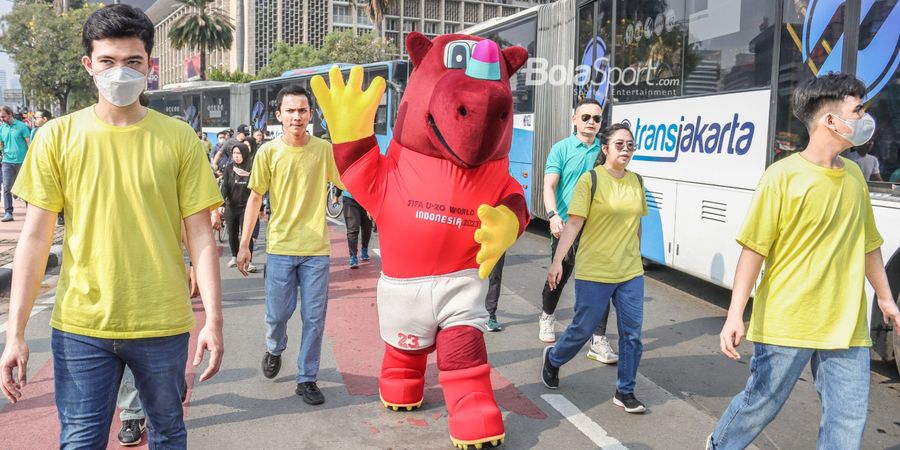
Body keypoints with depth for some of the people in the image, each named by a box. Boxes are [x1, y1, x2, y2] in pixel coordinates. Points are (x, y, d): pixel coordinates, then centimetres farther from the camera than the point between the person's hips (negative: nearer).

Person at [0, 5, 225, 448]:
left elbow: (200, 235, -2)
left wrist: (213, 318, -9)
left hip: (163, 326, 0)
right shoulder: (57, 136, -1)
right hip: (80, 327, 0)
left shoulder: (178, 138, -3)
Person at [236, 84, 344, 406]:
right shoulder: (268, 152, -3)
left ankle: (307, 379, 21)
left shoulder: (324, 149, -2)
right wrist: (244, 244, 1)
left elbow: (349, 184, 4)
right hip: (280, 247, 0)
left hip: (316, 249, 0)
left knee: (314, 319, 5)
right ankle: (274, 350, 43)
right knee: (277, 313, 9)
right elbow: (255, 198, 2)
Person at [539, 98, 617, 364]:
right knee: (558, 277, 13)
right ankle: (547, 316, 41)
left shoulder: (604, 151, 7)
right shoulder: (561, 149, -2)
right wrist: (553, 215, -27)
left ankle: (599, 341, 2)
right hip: (565, 225, -2)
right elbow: (549, 186, -11)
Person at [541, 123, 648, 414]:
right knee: (583, 329, 7)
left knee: (632, 334, 5)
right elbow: (573, 223, -14)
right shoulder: (590, 180, -9)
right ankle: (553, 358, 36)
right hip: (594, 272, -5)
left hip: (631, 272, 5)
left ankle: (625, 392, 20)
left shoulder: (636, 181, 8)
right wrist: (557, 261, -20)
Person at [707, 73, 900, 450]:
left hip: (846, 327, 6)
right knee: (759, 406, 9)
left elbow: (867, 244, 19)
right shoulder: (782, 176, -11)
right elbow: (753, 249, -13)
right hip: (785, 324, -5)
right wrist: (735, 315, -18)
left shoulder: (854, 175, 8)